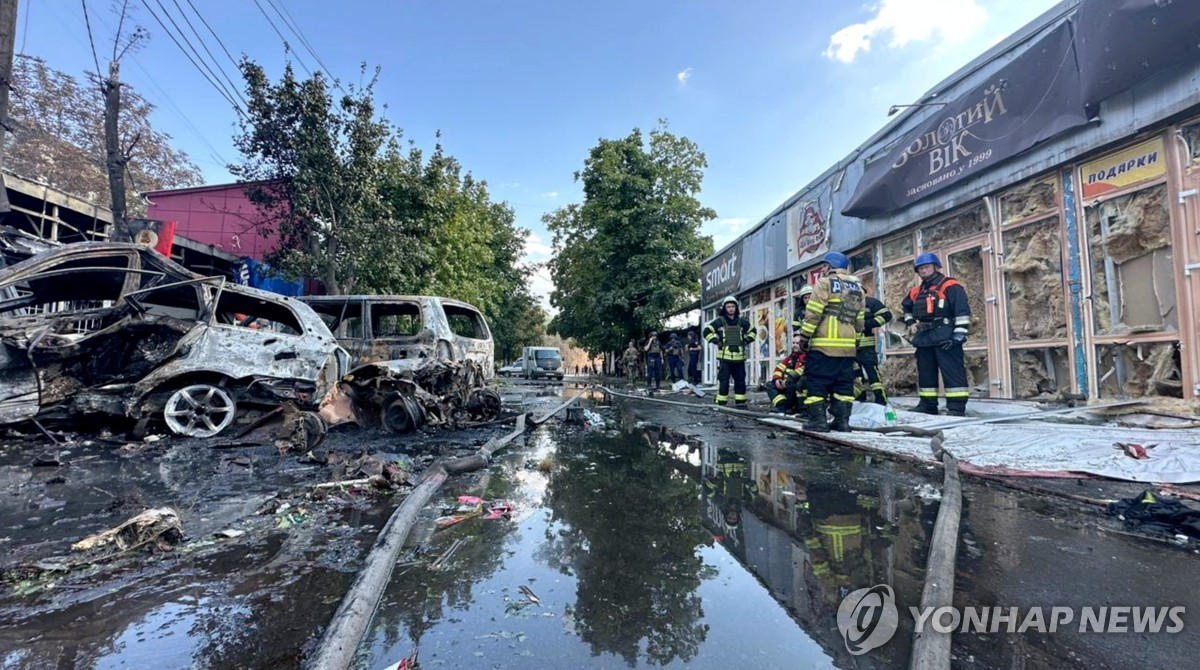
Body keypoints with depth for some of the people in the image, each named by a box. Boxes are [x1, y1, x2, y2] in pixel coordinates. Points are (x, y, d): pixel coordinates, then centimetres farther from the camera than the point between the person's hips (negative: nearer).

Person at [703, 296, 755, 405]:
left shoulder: (742, 321, 12)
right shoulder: (719, 321, 0)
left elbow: (752, 331, 27)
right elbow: (707, 331, 1)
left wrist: (747, 340, 12)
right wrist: (716, 341, -5)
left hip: (739, 356, 4)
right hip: (725, 356, -4)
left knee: (741, 381, 9)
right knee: (723, 381, -5)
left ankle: (740, 402, 19)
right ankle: (721, 403, 0)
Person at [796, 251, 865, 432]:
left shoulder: (825, 283, -4)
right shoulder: (857, 288, 18)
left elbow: (813, 313, -11)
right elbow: (859, 320, 19)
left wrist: (804, 336, -6)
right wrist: (856, 341, 24)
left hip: (824, 344, -6)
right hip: (847, 345, 7)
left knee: (817, 382, -2)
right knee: (844, 383, 10)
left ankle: (817, 420, -4)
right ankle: (842, 420, 9)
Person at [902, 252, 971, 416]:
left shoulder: (950, 286, -5)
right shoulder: (916, 292, 17)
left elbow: (962, 311, -12)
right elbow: (907, 308, 37)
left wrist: (958, 335, -18)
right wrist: (910, 323, 21)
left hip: (945, 337, -7)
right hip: (924, 337, 7)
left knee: (952, 372, -7)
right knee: (925, 372, 11)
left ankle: (957, 406, -6)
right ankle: (927, 404, 19)